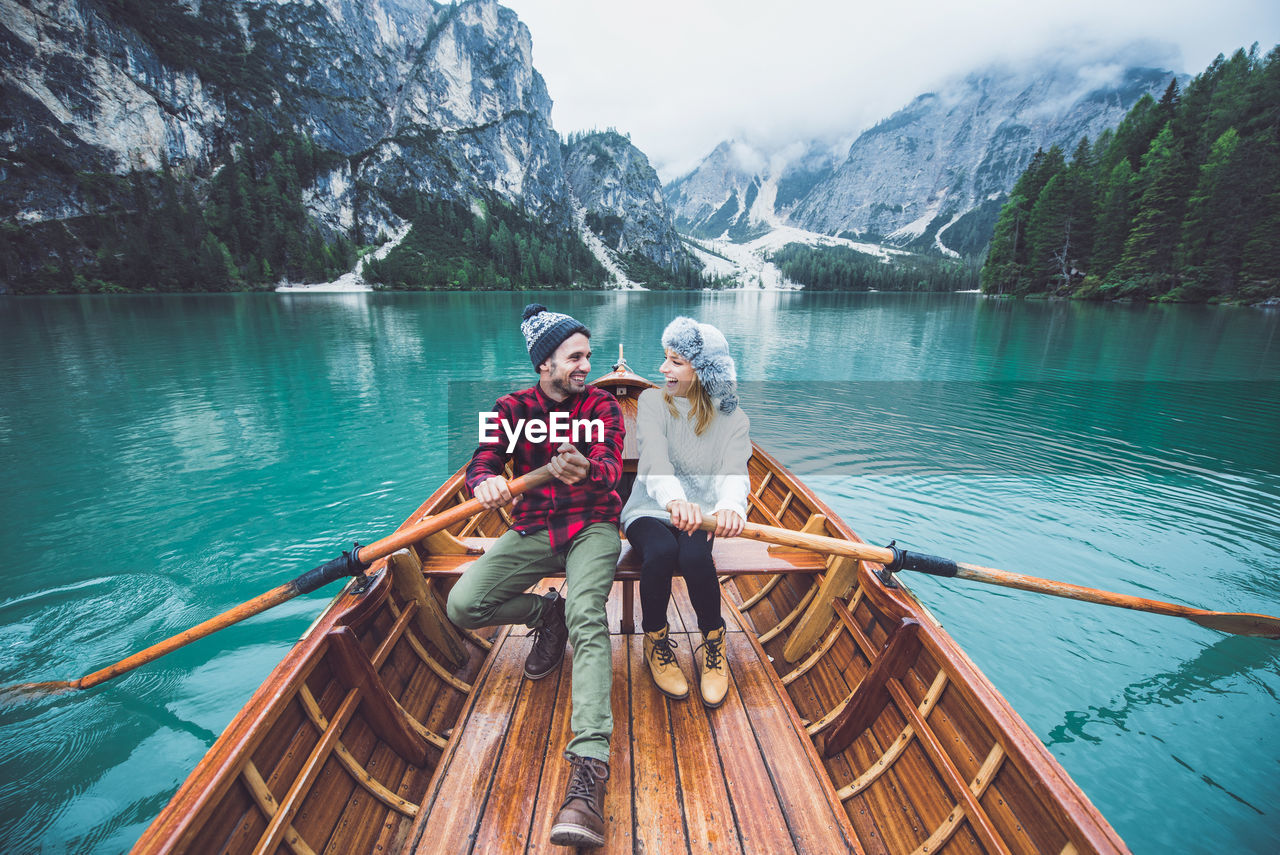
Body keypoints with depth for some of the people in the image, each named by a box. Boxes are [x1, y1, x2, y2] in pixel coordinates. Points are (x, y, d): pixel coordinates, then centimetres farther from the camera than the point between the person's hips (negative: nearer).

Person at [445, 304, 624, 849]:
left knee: (586, 615, -29)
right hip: (532, 531, 3)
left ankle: (589, 769, -31)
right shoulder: (512, 408, 3)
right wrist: (486, 483, -34)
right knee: (462, 606, -14)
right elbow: (481, 462, -8)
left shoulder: (602, 404, -2)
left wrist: (585, 470, -43)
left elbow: (610, 467, -17)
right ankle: (546, 614, 14)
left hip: (592, 527, -3)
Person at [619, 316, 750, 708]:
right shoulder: (652, 400, -5)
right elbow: (654, 455, -24)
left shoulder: (732, 419, -3)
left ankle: (713, 642, -1)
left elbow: (734, 471, -21)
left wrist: (730, 507, -47)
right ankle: (655, 639, -3)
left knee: (694, 555, -31)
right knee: (661, 550, -32)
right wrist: (674, 499, -46)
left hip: (700, 514, 0)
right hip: (650, 512, 0)